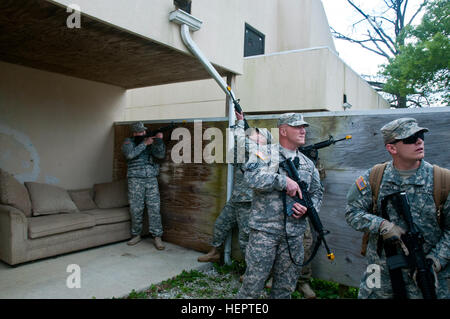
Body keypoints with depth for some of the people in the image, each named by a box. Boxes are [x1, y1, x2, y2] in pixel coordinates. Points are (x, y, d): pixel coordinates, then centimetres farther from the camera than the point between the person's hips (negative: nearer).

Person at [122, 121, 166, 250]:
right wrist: (144, 144, -12)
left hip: (151, 179, 2)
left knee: (154, 208, -3)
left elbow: (160, 155, 3)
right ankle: (136, 235, 18)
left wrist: (159, 141, -8)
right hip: (135, 180, -2)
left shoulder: (150, 143, 14)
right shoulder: (128, 142, 6)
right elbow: (130, 154, -14)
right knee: (136, 209, 2)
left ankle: (157, 237, -1)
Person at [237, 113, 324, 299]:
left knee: (286, 287, 17)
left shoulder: (308, 163, 14)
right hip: (265, 230, -5)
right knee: (253, 283, 3)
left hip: (294, 235, 5)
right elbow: (251, 176, -21)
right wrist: (284, 181, -22)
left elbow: (317, 192, 18)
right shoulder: (265, 154, -4)